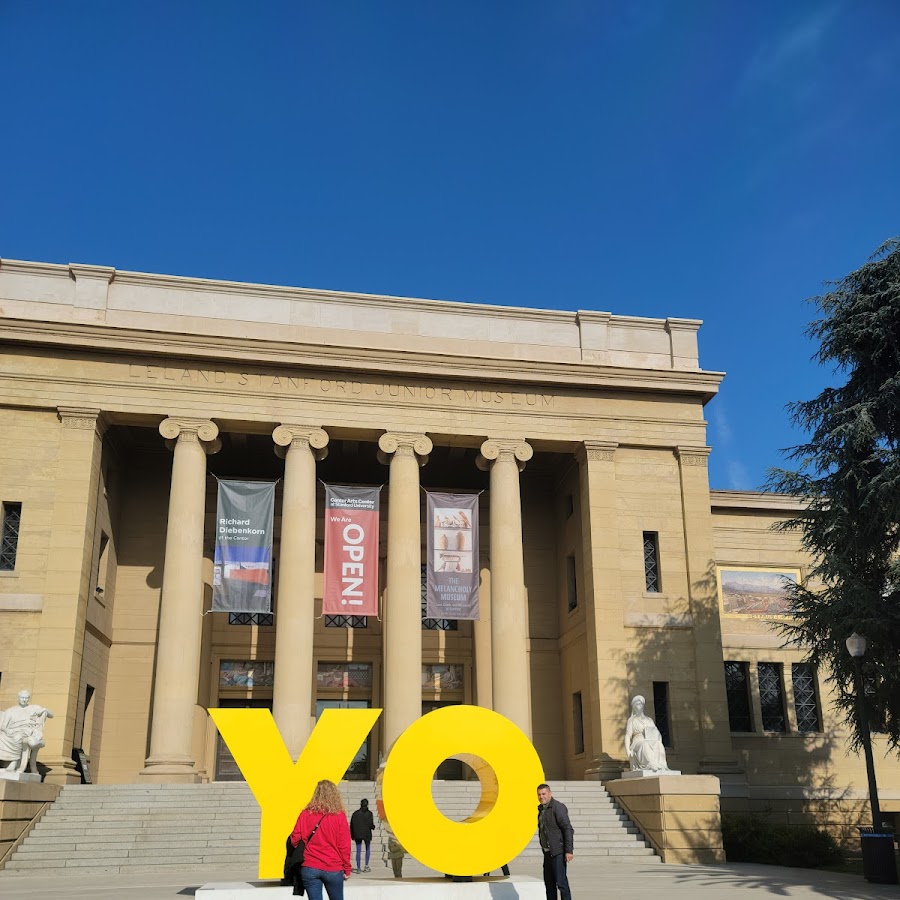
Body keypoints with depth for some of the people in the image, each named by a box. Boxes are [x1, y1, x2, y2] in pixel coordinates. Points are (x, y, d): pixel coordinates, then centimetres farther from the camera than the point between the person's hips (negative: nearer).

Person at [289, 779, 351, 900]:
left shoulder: (306, 814, -2)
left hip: (309, 868, 1)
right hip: (333, 869, -1)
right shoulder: (339, 816, -6)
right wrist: (347, 869, 6)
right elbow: (345, 845, -4)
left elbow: (295, 840, 0)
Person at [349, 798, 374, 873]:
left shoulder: (355, 813, 3)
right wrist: (373, 827, 12)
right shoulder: (369, 813, -6)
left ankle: (358, 867, 1)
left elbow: (351, 825, 4)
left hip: (357, 835, 2)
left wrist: (352, 835, 9)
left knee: (358, 851, 5)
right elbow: (371, 824, -11)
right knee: (367, 849, 15)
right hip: (367, 834, -2)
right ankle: (366, 866, 11)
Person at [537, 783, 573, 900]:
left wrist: (569, 851, -20)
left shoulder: (558, 807, -12)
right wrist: (543, 848, 16)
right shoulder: (541, 809, 14)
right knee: (549, 882, 11)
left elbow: (568, 829, -16)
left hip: (558, 852, -8)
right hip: (547, 852, 8)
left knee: (561, 882, -10)